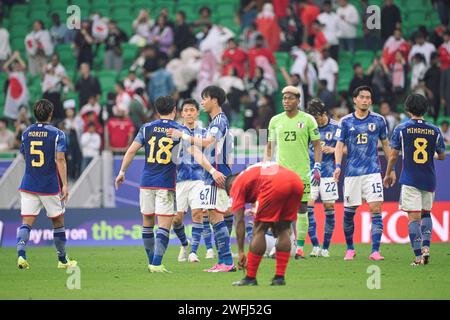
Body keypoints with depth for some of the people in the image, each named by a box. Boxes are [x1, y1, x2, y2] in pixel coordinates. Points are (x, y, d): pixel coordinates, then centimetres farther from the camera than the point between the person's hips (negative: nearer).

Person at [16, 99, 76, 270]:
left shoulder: (26, 133, 6)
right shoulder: (57, 134, -8)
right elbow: (60, 160, -14)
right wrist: (65, 185, -15)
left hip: (29, 185, 3)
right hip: (50, 186, -3)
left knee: (26, 222, -2)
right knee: (58, 222, 12)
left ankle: (21, 254, -24)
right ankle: (62, 260, 21)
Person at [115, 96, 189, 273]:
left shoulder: (147, 128, 5)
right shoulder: (180, 130, 0)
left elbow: (131, 150, 2)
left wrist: (122, 171, 10)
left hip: (147, 182, 3)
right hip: (167, 184, -3)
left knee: (147, 222, 16)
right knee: (164, 226, -3)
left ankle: (151, 262, 23)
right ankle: (157, 264, -15)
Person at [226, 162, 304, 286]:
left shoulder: (236, 184, 22)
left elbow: (239, 221, 17)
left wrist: (241, 252, 18)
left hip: (275, 186, -6)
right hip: (296, 181, 6)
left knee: (259, 230, 8)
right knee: (283, 230, 20)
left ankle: (250, 278, 12)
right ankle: (280, 277, 18)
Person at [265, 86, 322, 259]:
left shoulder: (308, 120, 1)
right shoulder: (275, 121, 8)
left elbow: (317, 145, 3)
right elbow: (270, 146, 15)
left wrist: (317, 167, -6)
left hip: (302, 172, -2)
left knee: (301, 209, 1)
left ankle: (300, 248, 6)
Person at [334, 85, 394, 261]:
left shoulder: (378, 120, 5)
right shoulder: (345, 121, 3)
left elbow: (386, 144, 14)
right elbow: (340, 145, 1)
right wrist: (338, 165, -14)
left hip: (373, 172, 0)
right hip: (352, 172, 0)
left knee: (376, 208, -12)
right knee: (349, 212, 4)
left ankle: (375, 251, -11)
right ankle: (350, 249, 23)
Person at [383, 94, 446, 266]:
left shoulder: (401, 129, -4)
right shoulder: (434, 130, 2)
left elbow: (393, 156, -1)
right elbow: (442, 156, 12)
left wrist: (388, 174, 14)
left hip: (410, 180, -3)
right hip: (429, 180, 3)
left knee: (414, 217, -4)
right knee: (426, 213, 21)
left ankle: (418, 256, -12)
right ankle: (426, 246, 2)